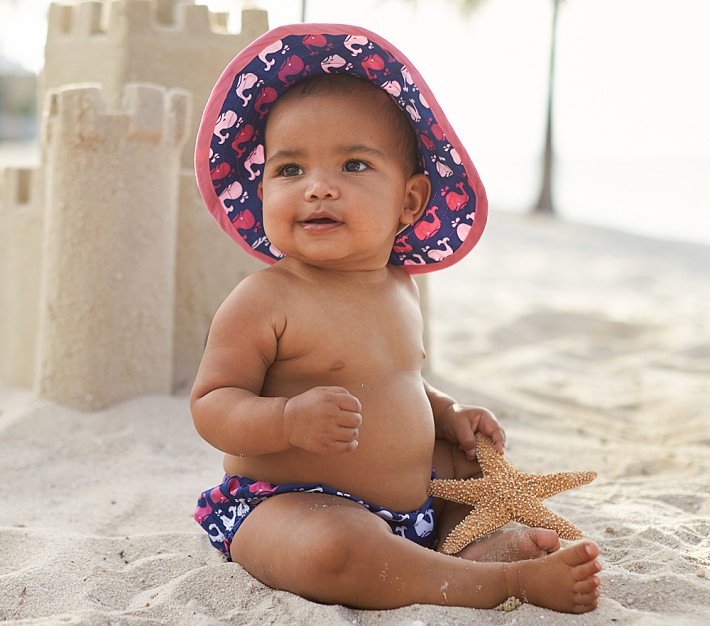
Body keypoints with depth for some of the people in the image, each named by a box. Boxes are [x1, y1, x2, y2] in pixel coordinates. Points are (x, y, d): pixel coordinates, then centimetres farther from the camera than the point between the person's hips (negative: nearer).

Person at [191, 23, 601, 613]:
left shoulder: (400, 289, 7)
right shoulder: (263, 302, -16)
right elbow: (210, 404, -17)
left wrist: (449, 414, 7)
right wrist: (289, 420, -34)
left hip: (412, 495, 8)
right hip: (289, 503, -8)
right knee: (336, 550, -38)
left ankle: (488, 546, -9)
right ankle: (507, 579, -24)